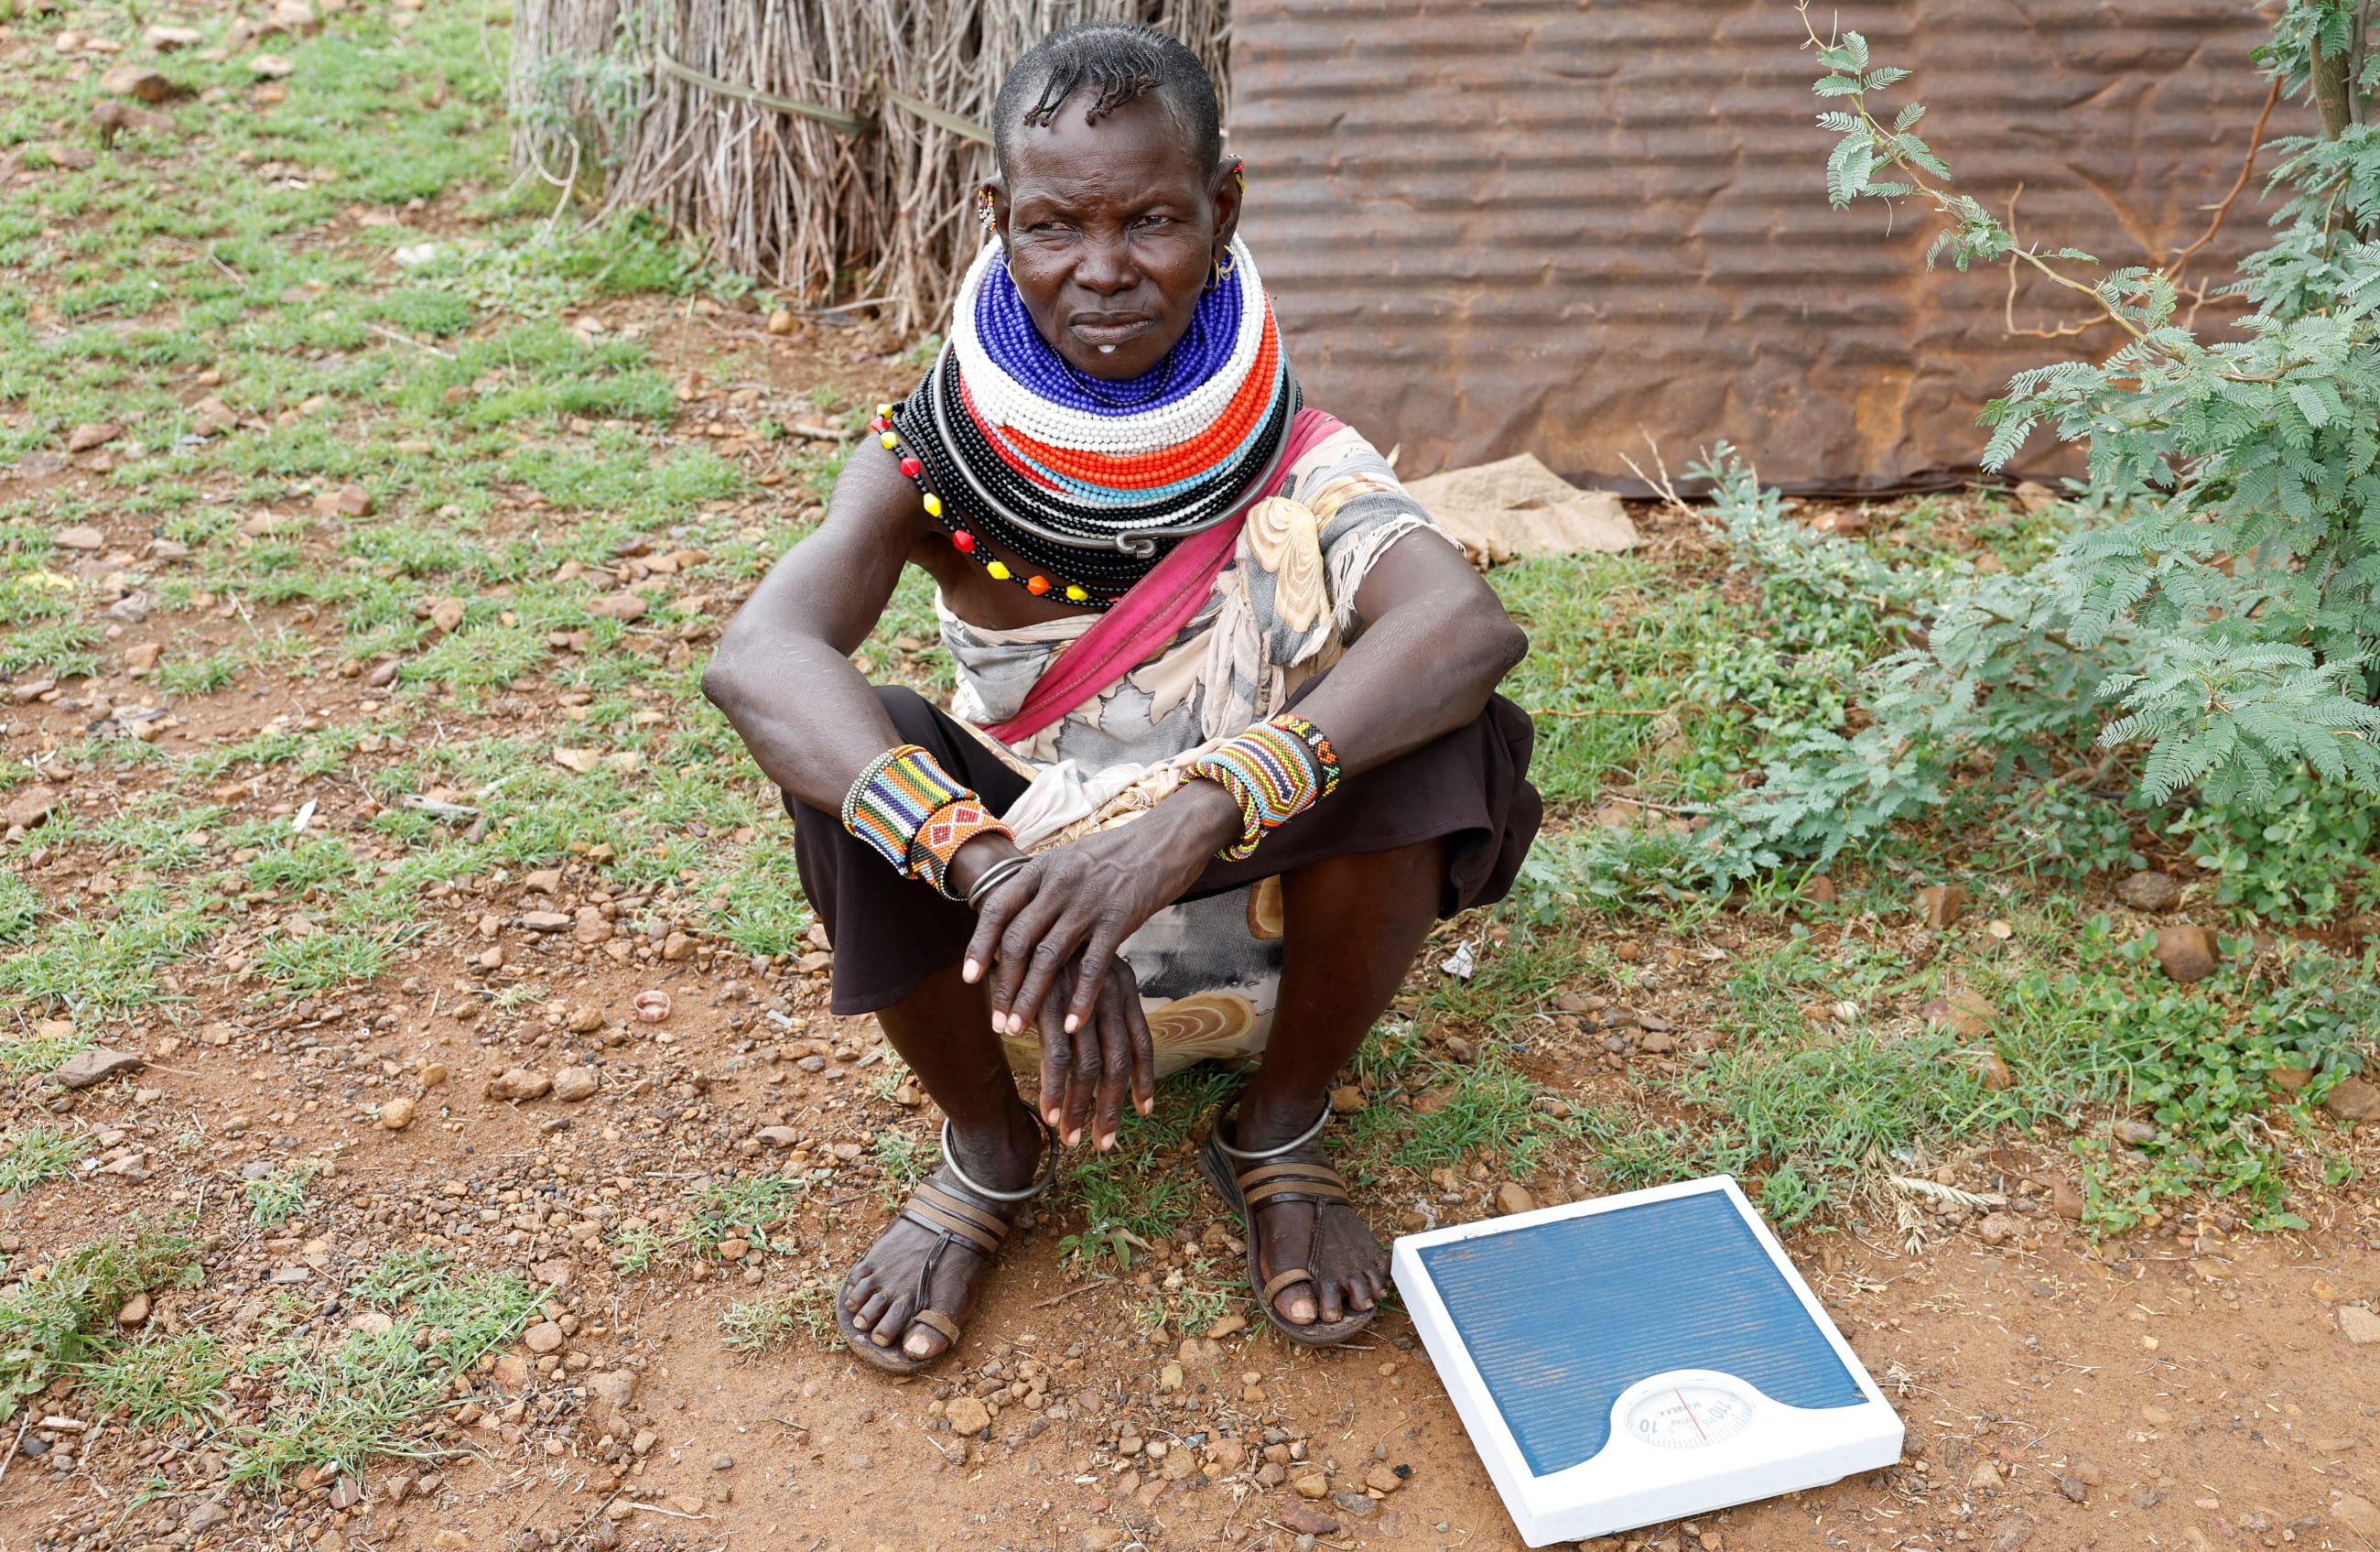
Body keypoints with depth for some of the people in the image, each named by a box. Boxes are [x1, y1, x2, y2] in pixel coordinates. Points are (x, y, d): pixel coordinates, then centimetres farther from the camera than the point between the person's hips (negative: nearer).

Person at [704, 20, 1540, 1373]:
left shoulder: (1292, 456, -16)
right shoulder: (936, 461, -15)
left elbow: (1472, 624, -37)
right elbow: (756, 659, -34)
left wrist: (1192, 817, -50)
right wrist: (989, 869, -50)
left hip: (1269, 914, 0)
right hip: (1025, 910, 1)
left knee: (1444, 746, -29)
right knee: (854, 766, -29)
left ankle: (1283, 1133, -3)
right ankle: (989, 1150, -1)